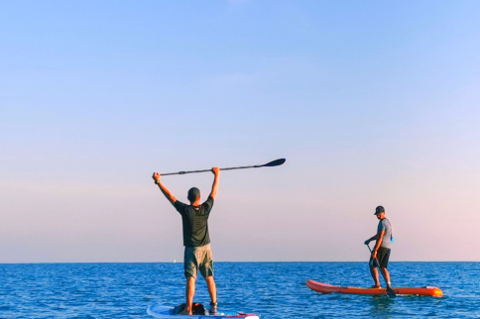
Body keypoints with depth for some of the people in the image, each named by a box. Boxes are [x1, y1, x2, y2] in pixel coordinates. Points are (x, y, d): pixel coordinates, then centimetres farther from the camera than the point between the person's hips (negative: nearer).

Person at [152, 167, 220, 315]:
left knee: (191, 279, -6)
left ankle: (189, 309, -10)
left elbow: (169, 195, -5)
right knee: (209, 278, 9)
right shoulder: (205, 208, -4)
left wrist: (158, 181, 3)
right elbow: (214, 192, 9)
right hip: (206, 248, 3)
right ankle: (214, 306, 9)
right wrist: (216, 174, 20)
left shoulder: (185, 210, -11)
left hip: (192, 249, -3)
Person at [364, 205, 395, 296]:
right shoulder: (388, 222, 20)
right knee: (383, 267, 7)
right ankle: (389, 285, -6)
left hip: (381, 247, -9)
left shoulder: (382, 223, -12)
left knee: (372, 265, -1)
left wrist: (375, 250, -24)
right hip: (388, 247, 9)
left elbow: (380, 237, -20)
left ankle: (377, 285, -6)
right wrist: (369, 240, 33)